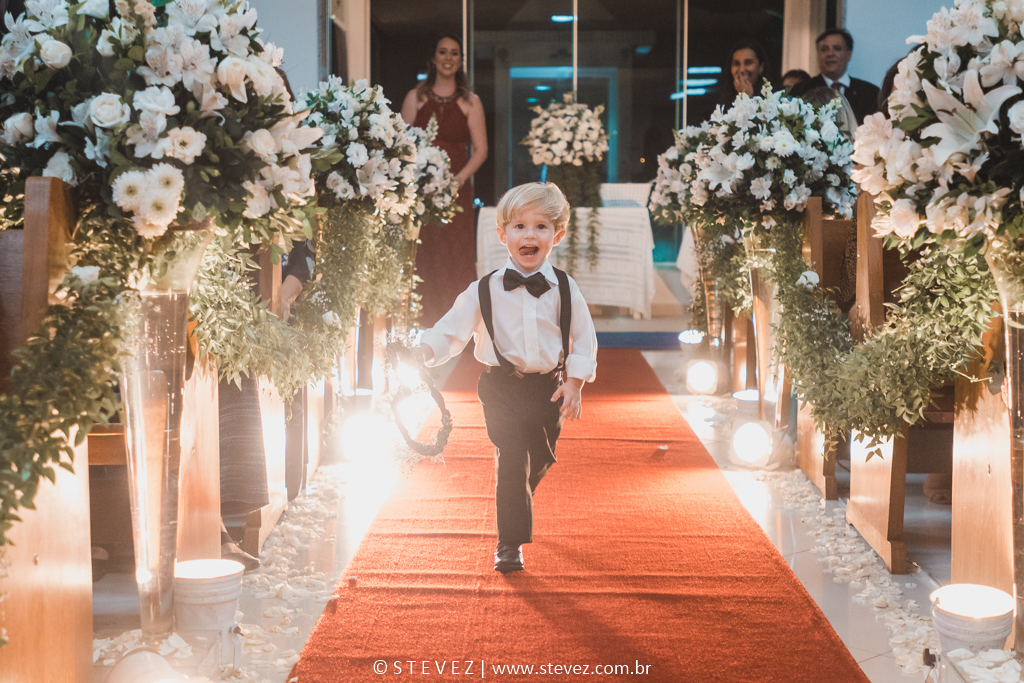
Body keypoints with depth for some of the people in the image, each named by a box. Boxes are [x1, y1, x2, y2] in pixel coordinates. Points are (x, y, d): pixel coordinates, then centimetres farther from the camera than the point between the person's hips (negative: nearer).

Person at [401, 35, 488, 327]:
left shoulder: (470, 102, 8)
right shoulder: (415, 98, 10)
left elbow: (480, 149, 4)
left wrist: (460, 177, -12)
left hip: (456, 189, 0)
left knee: (456, 258, -4)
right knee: (421, 257, -2)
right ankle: (423, 325, 5)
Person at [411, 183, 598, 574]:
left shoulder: (565, 291, -1)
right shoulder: (484, 291, -4)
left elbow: (584, 340, 5)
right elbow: (452, 329, -4)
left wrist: (574, 384, -3)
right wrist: (423, 350, -23)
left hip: (548, 390, 3)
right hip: (503, 389, -2)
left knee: (539, 460, 17)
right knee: (511, 460, -12)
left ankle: (517, 512, 49)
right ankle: (509, 544, -3)